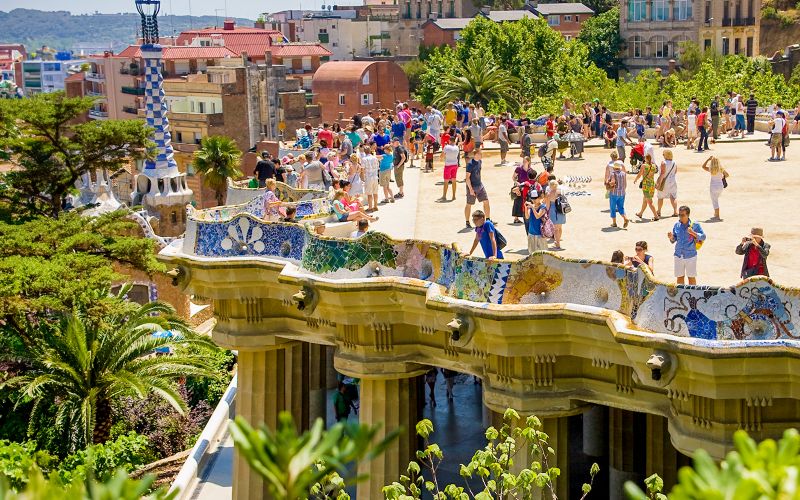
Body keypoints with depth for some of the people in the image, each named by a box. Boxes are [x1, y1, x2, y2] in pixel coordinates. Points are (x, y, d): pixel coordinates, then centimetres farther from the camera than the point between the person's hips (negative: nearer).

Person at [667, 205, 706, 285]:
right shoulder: (677, 225, 3)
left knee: (691, 277, 6)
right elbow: (673, 240, 12)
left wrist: (693, 233, -18)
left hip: (690, 255, -3)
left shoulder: (694, 225, -6)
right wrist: (671, 237, -11)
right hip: (678, 255, 3)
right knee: (679, 277, 10)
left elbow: (703, 237, -3)